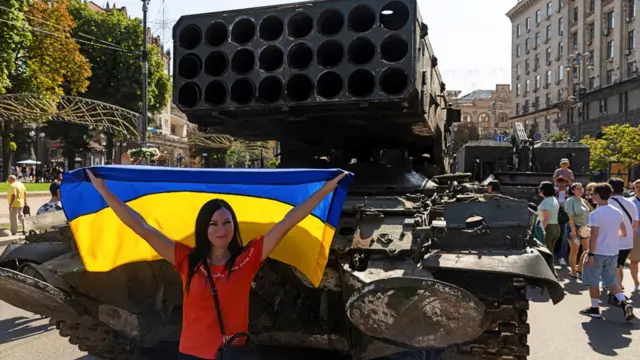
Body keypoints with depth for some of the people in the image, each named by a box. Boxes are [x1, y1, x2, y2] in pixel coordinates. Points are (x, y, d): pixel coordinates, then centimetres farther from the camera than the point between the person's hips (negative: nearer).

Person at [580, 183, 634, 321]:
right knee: (611, 280, 18)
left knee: (593, 281, 9)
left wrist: (590, 255, -15)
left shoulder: (595, 214, -18)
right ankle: (624, 303, 0)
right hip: (613, 253, 6)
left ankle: (595, 308, 17)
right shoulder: (617, 212, 2)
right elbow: (624, 233, 10)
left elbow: (593, 237, -19)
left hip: (598, 253, -6)